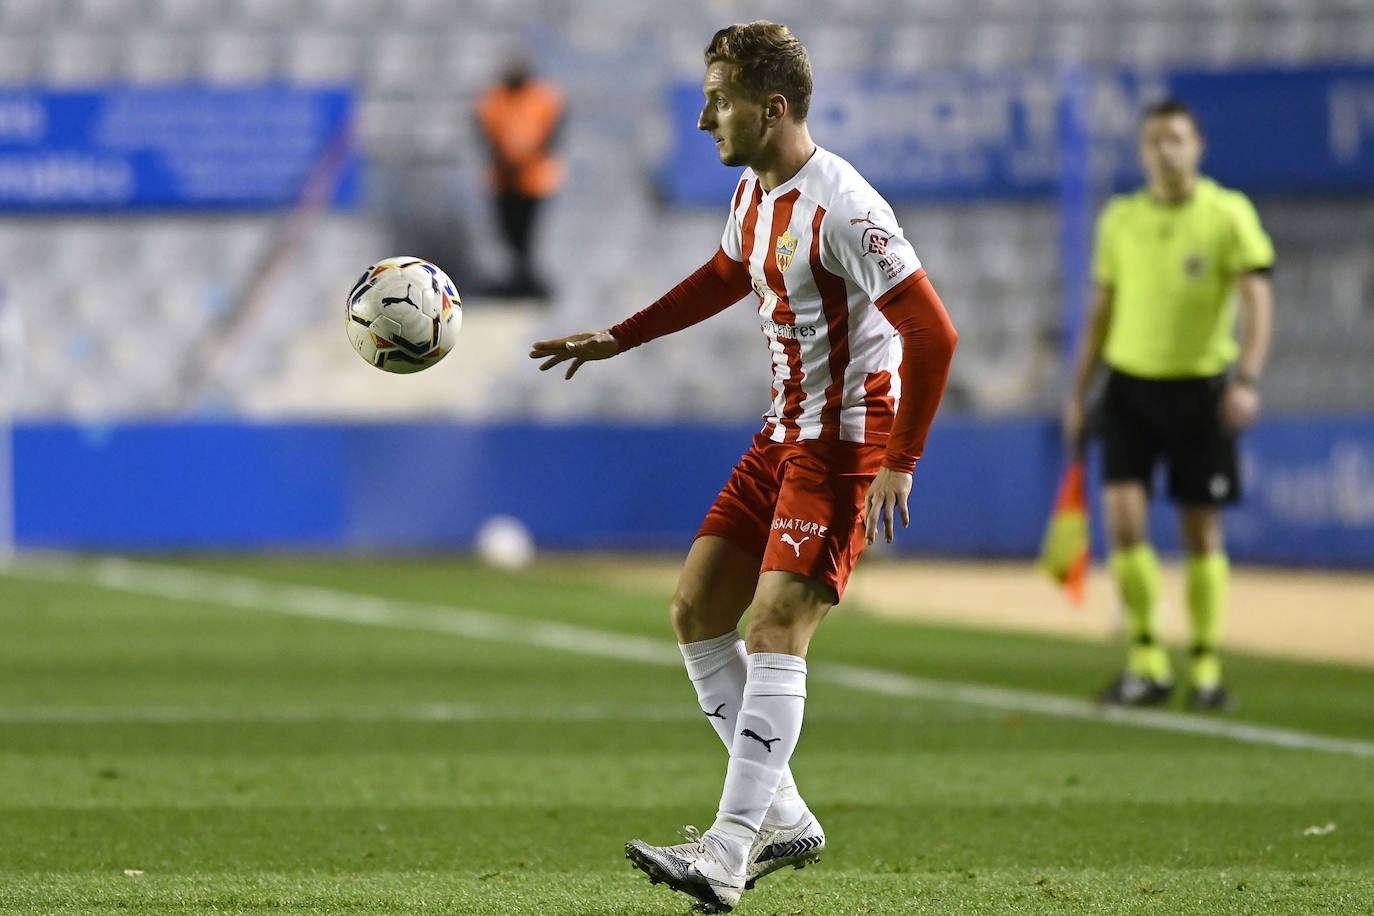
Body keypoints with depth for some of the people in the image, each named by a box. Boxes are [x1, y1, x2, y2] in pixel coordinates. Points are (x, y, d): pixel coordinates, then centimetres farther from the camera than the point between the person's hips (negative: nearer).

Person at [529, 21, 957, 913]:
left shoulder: (841, 211, -22)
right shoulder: (755, 191, 8)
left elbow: (933, 334, -23)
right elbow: (725, 278, 30)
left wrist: (900, 462, -23)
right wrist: (616, 340, 31)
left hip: (848, 445, -10)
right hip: (784, 436, 10)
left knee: (774, 629, -19)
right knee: (696, 612, 7)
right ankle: (782, 818, 13)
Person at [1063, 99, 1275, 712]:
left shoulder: (1229, 214, -5)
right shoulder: (1119, 219, 7)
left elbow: (1258, 299, -12)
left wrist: (1247, 378, -25)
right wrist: (1078, 394, 12)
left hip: (1201, 385, -2)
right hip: (1131, 383, 2)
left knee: (1201, 529, 3)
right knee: (1122, 518, -10)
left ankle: (1206, 667, 13)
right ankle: (1147, 662, 1)